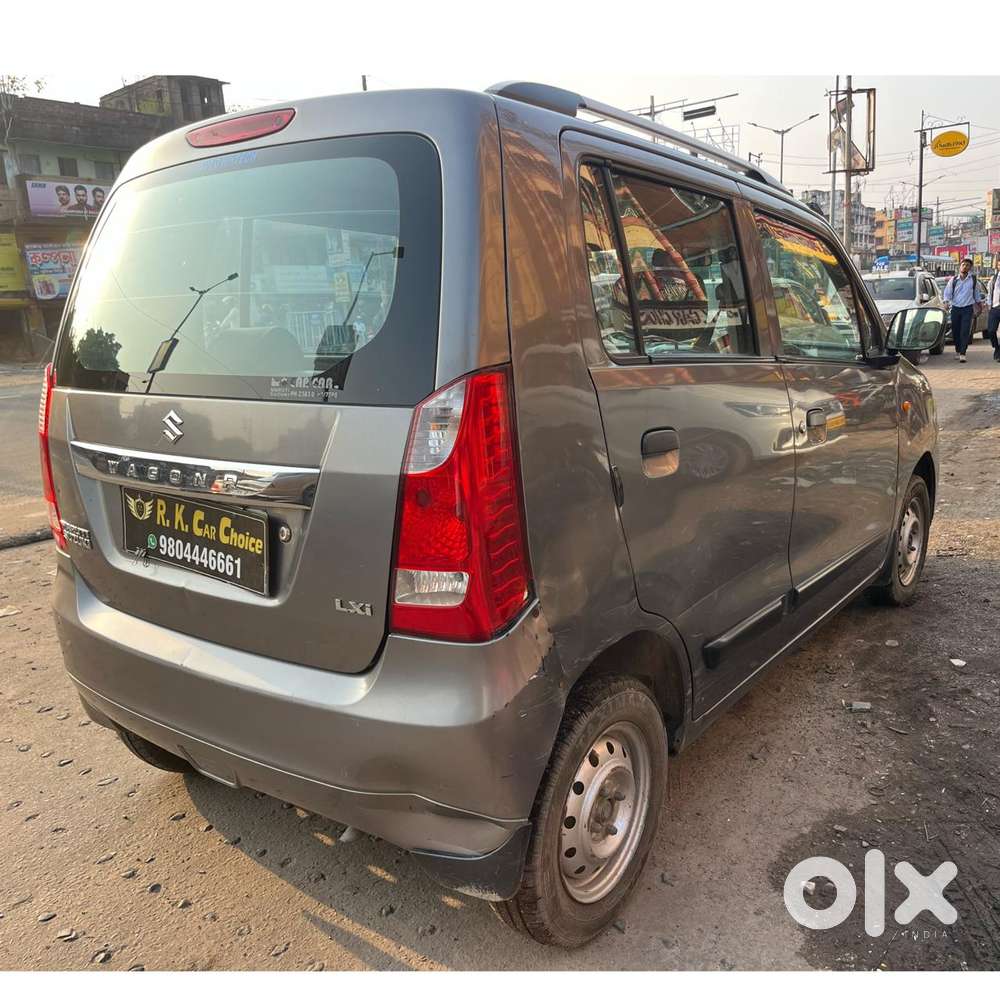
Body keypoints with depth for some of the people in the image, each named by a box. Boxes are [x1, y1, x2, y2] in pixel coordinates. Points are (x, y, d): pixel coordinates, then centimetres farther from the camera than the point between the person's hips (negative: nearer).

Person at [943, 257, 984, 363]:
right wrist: (946, 303, -14)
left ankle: (962, 353, -13)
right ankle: (957, 351, 23)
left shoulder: (973, 279, 4)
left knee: (965, 332, -10)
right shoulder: (953, 280, 3)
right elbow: (947, 293, 3)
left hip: (968, 308, -1)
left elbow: (977, 294, 14)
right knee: (955, 331, 6)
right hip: (955, 308, 1)